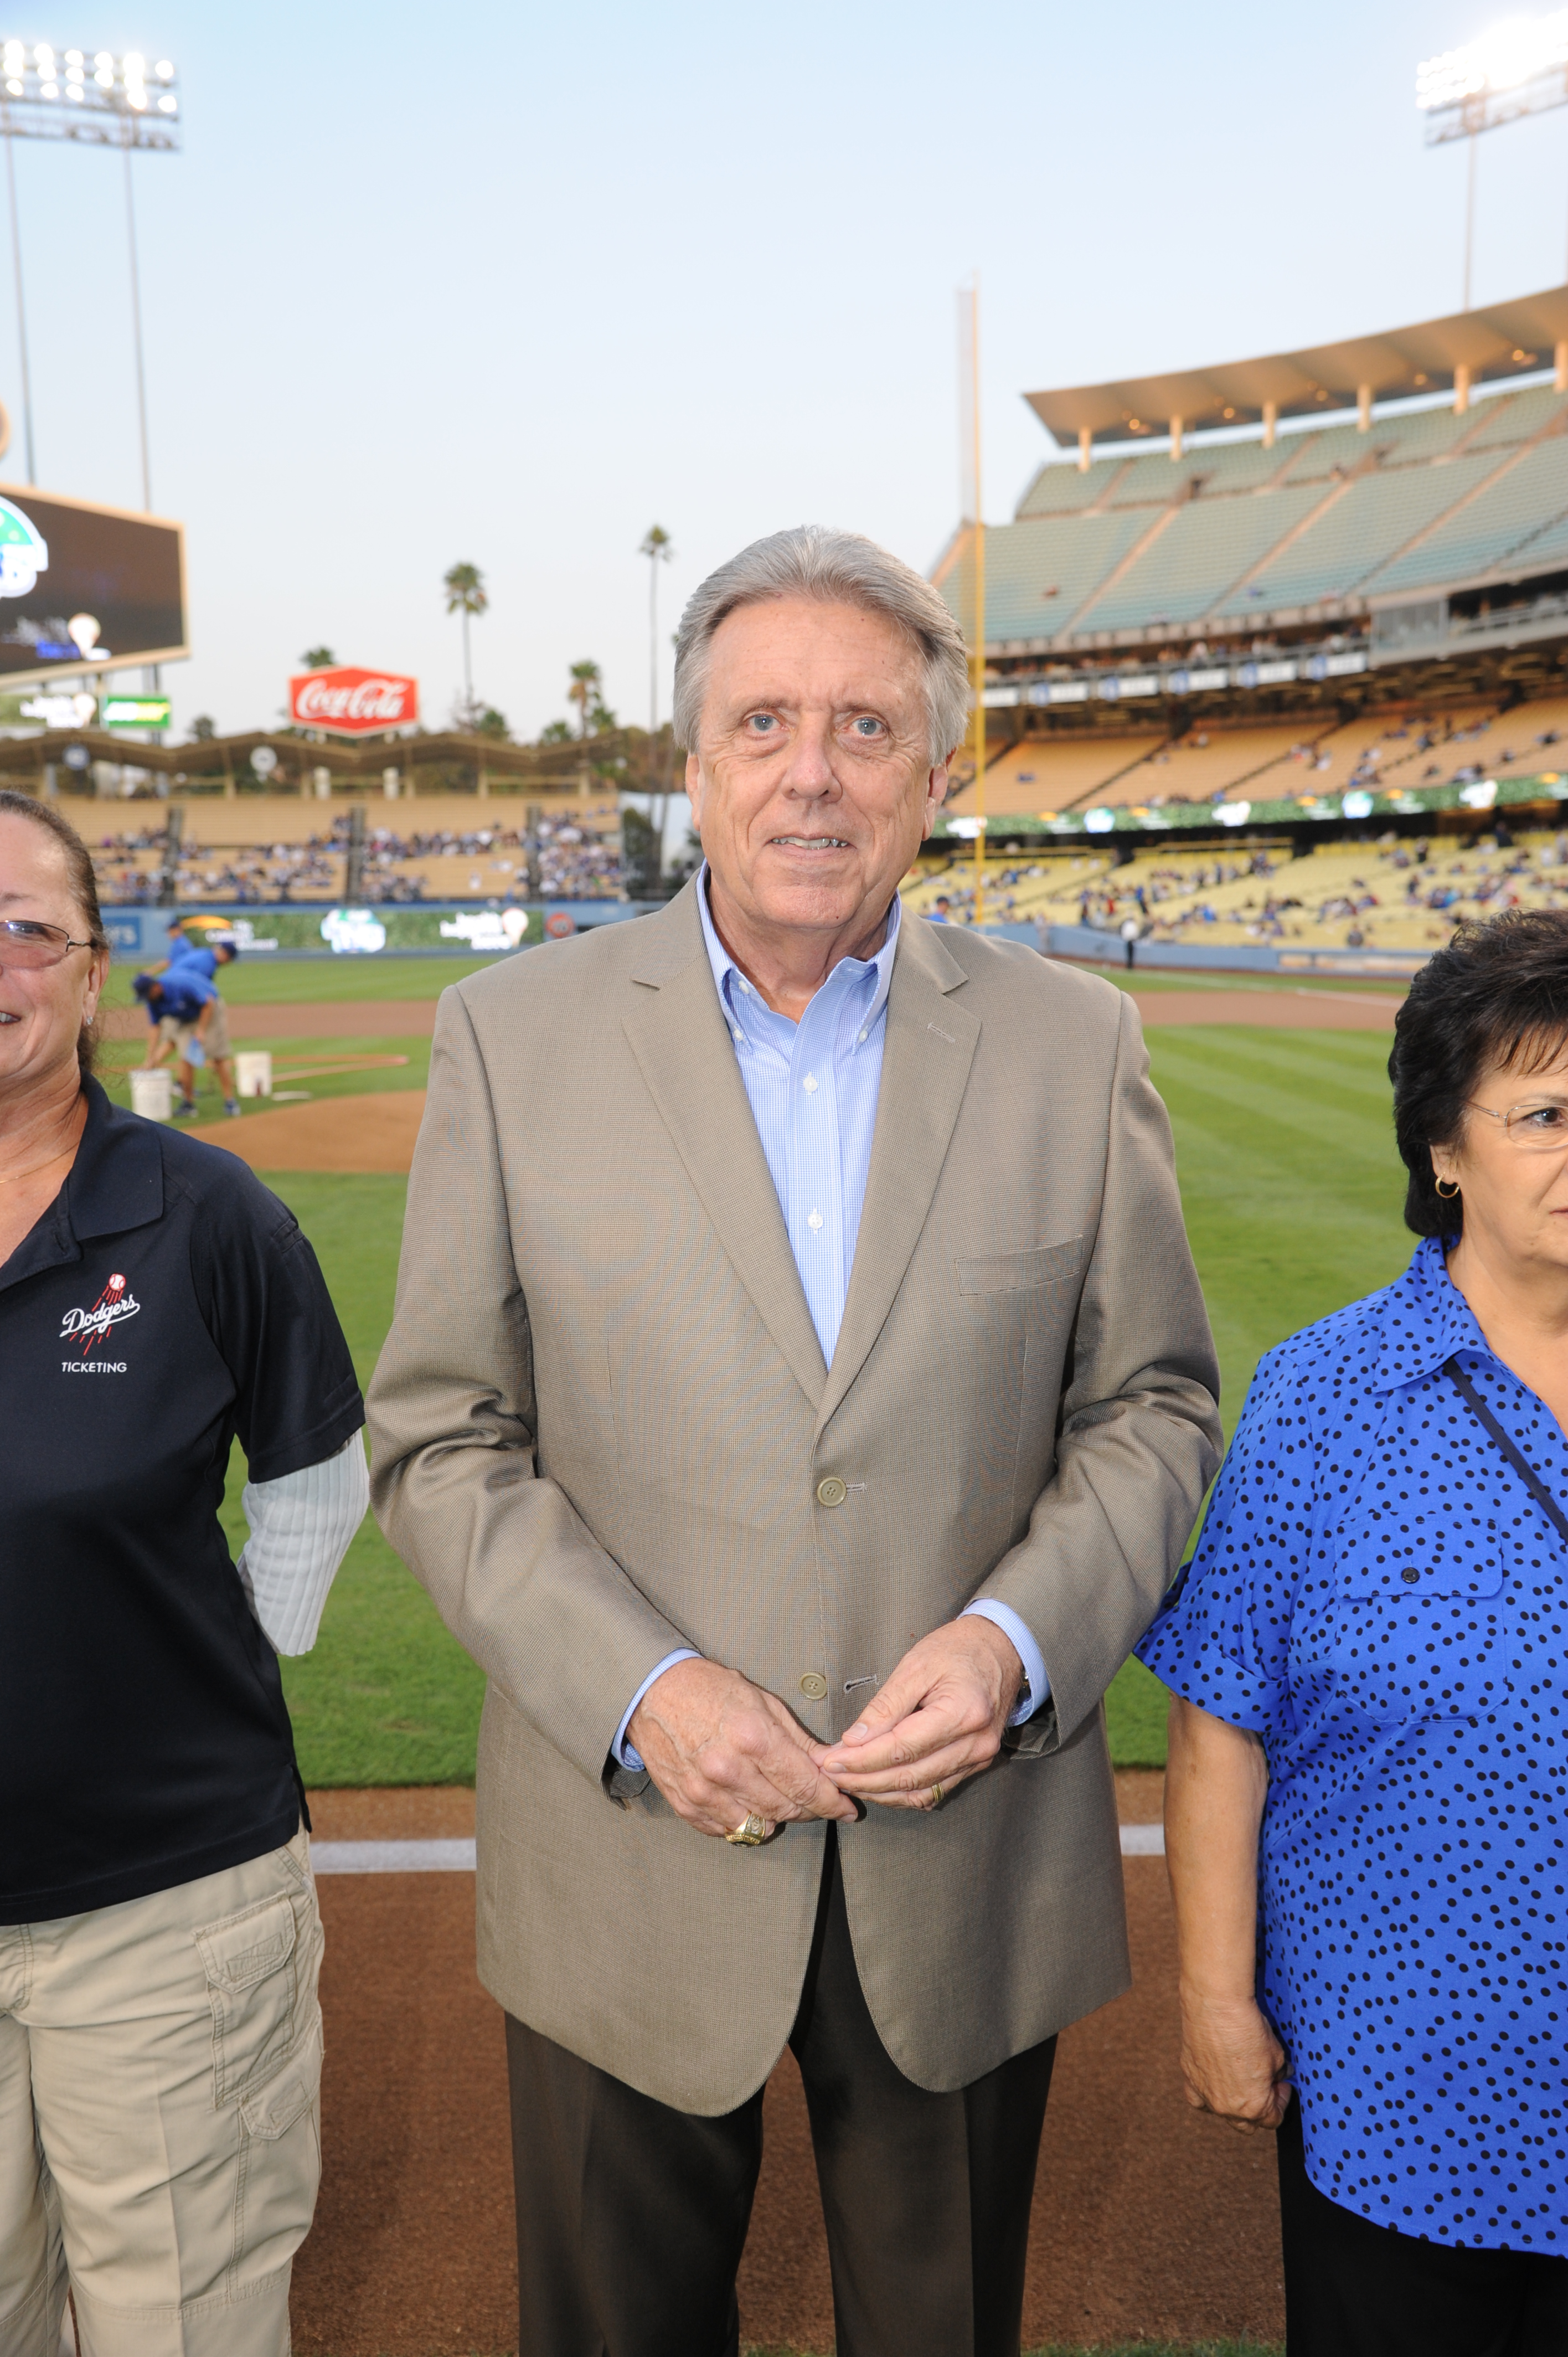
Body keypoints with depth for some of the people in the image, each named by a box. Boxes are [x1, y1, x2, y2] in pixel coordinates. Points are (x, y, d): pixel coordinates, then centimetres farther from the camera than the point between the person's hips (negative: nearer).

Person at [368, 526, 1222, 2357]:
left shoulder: (1075, 1044, -3)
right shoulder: (515, 1036, -6)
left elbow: (1150, 1404, 2)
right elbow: (439, 1440, -4)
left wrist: (1015, 1639, -14)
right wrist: (638, 1688, -16)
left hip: (971, 1868, 1)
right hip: (627, 1863, 0)